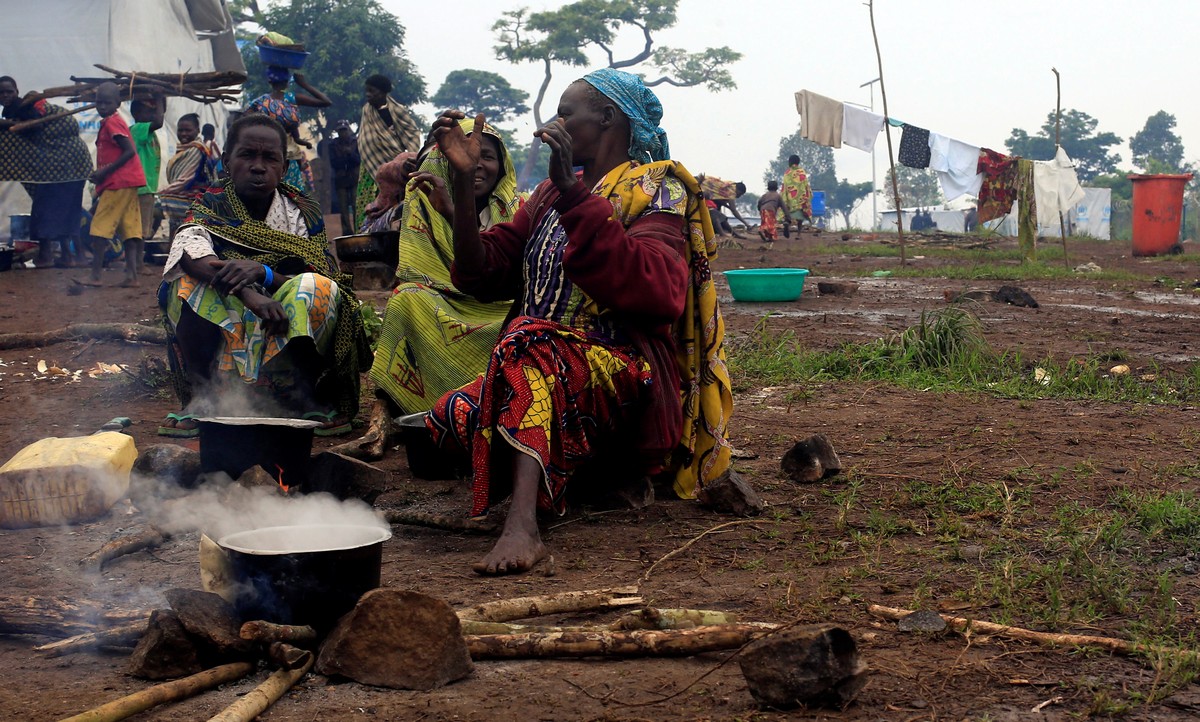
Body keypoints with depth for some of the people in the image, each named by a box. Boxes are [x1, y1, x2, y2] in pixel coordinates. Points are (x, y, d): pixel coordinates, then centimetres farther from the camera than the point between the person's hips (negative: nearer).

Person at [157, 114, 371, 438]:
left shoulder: (302, 213, 3)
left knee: (319, 290, -27)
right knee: (191, 282, -25)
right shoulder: (211, 206, 1)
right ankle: (202, 397, -23)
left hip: (287, 337, 0)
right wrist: (250, 294, -40)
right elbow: (189, 248, -23)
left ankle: (306, 400, -19)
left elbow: (321, 280, -10)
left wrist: (262, 272, -29)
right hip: (219, 329, 0)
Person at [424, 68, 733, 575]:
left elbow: (657, 292, -19)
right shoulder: (551, 195, 22)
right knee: (449, 418, -22)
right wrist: (464, 176, 4)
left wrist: (575, 194, -23)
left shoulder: (657, 188, 2)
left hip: (625, 373, -6)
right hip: (544, 377, 6)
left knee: (531, 344, -36)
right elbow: (482, 277, 13)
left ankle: (523, 525, -49)